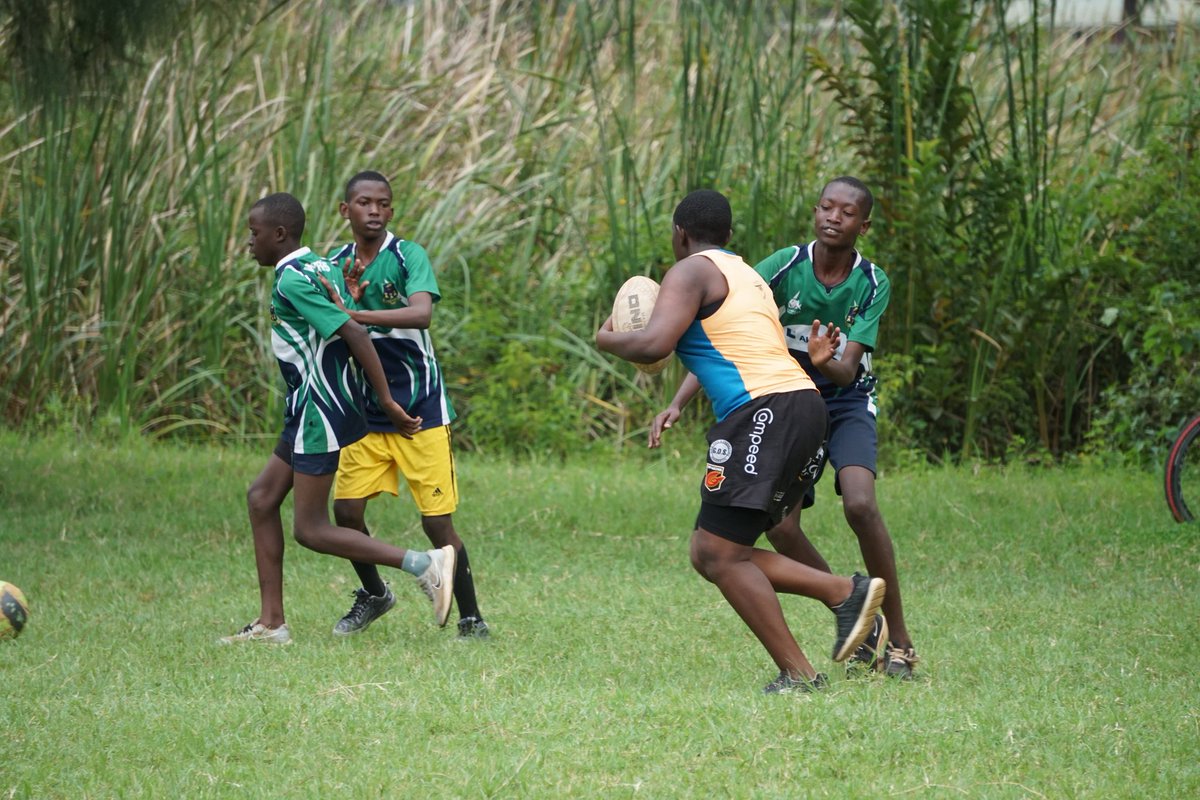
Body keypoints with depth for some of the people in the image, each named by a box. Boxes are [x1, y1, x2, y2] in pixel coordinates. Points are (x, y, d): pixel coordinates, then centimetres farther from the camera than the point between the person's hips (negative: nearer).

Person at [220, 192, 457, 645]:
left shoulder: (293, 281, -18)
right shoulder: (317, 266, 12)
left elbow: (354, 333, -24)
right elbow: (351, 330, 15)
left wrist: (388, 403, -23)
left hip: (320, 412, -10)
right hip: (311, 408, 10)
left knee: (311, 530, -5)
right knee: (262, 497, 13)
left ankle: (425, 565, -10)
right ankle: (271, 623, 14)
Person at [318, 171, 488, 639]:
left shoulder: (408, 256, -10)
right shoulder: (336, 265, 6)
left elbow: (421, 313, -28)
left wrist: (354, 315, -36)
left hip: (419, 408, -5)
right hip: (365, 412, 5)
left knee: (437, 521, -6)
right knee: (346, 512, 0)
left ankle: (471, 620, 6)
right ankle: (373, 594, 26)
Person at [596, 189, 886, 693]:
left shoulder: (691, 272, 0)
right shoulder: (747, 275, 28)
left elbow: (654, 346, -13)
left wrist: (609, 340, 6)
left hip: (763, 411, -9)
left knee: (721, 556, -7)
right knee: (711, 554, 11)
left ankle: (798, 674, -13)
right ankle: (846, 592, 3)